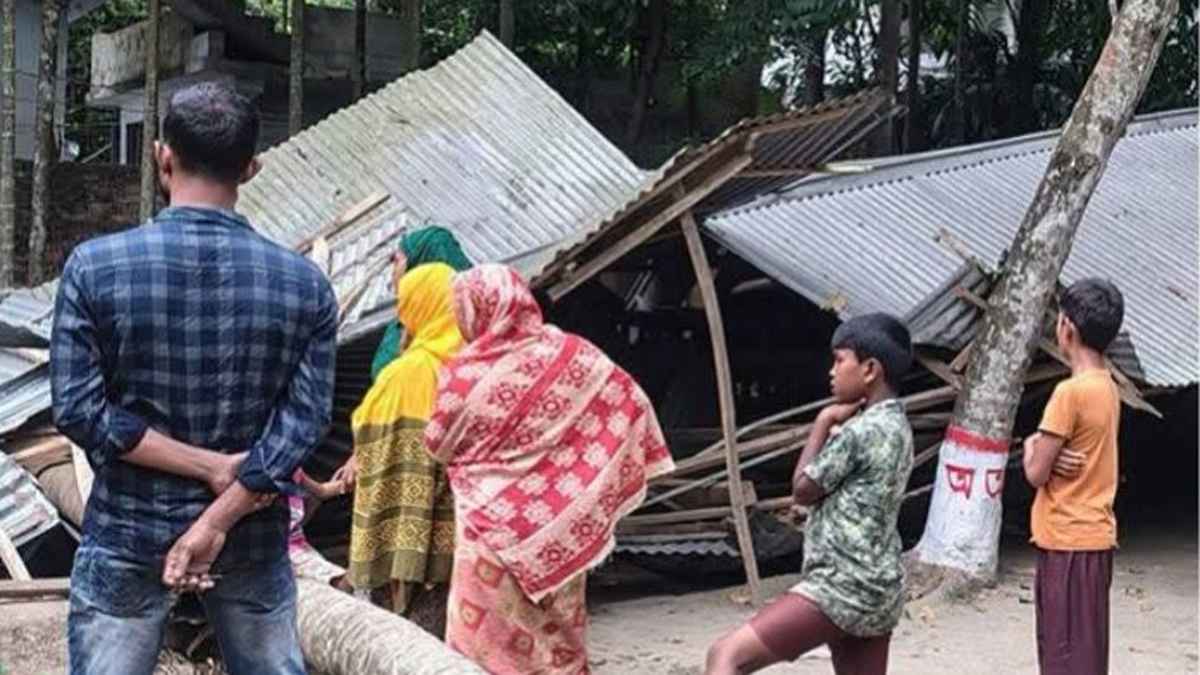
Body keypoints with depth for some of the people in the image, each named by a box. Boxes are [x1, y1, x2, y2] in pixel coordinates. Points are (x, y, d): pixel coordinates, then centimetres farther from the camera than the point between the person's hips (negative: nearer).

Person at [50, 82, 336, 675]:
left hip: (126, 533, -1)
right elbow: (304, 419, -12)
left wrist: (210, 467, -12)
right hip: (253, 538, 1)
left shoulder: (95, 265, -10)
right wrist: (216, 521, -14)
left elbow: (79, 410, -13)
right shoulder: (304, 283, -6)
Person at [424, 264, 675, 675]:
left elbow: (438, 447, 1)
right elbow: (630, 404, -2)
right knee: (559, 631, 17)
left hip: (493, 525, -4)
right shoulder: (572, 354, -5)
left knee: (488, 636, 5)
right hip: (557, 524, 4)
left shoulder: (464, 374, -11)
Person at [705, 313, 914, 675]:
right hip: (875, 589, 10)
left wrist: (824, 422, 1)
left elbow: (803, 489, -5)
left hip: (843, 588, -10)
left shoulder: (863, 430, -16)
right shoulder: (897, 427, 14)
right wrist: (835, 428, 8)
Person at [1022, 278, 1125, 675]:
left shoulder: (1071, 391, -19)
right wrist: (1042, 448, -4)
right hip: (1092, 536, 9)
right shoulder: (1107, 387, 10)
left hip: (1069, 541, -9)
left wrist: (1031, 446, 3)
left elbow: (1036, 474, -16)